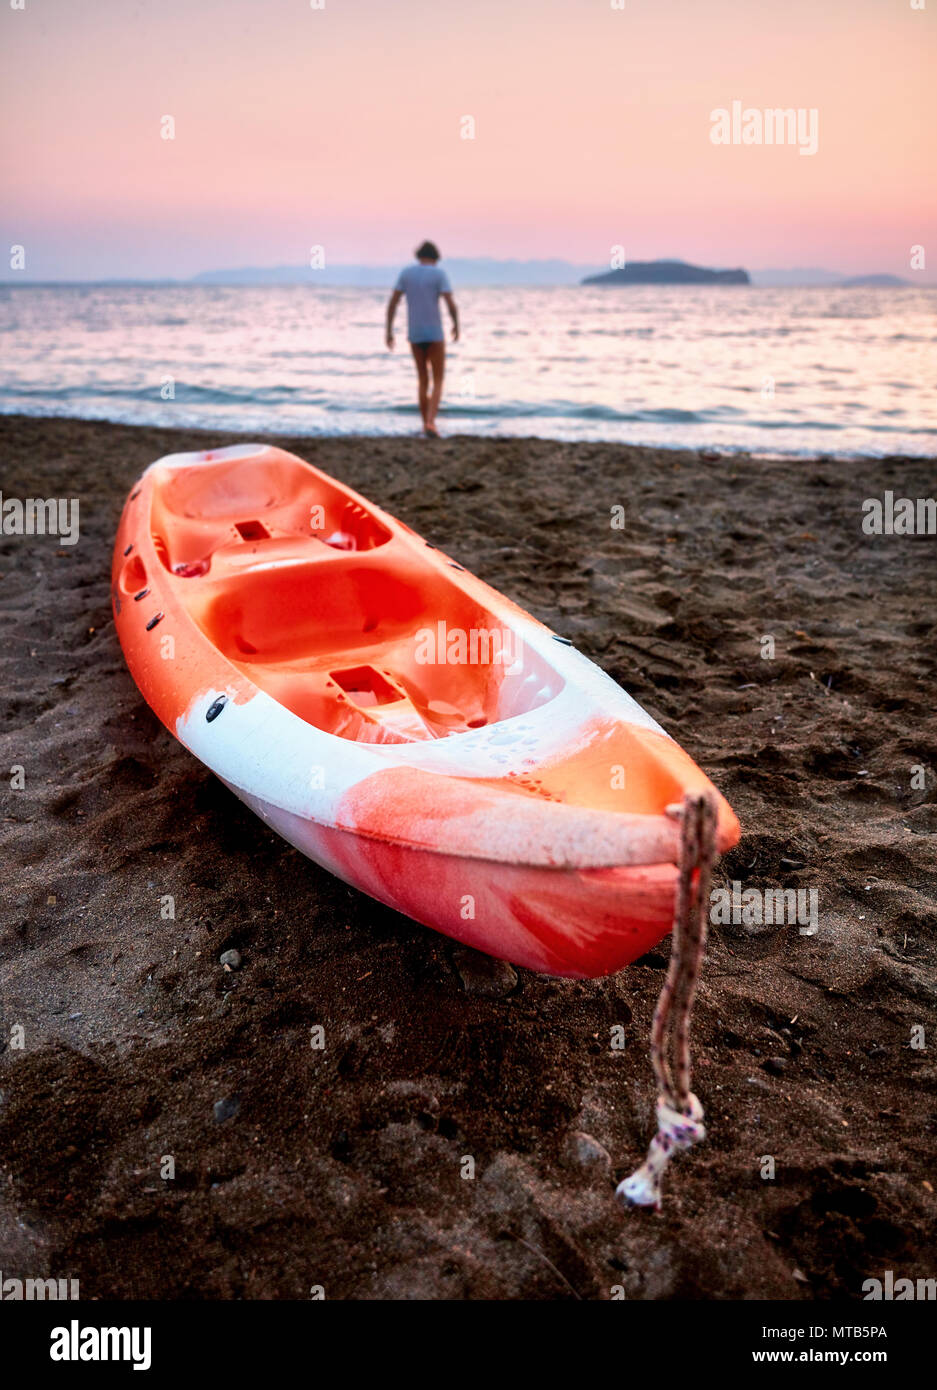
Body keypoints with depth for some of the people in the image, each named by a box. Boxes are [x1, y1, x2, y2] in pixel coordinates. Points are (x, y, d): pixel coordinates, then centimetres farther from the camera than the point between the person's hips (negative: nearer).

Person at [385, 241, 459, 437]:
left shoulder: (405, 272, 5)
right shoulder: (439, 274, -5)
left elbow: (392, 303, 0)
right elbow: (451, 305, -13)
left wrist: (389, 331, 5)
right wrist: (456, 326, 6)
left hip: (414, 334, 4)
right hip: (434, 334, -4)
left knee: (423, 379, 19)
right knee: (438, 382, 2)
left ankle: (426, 424, 21)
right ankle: (430, 423, -18)